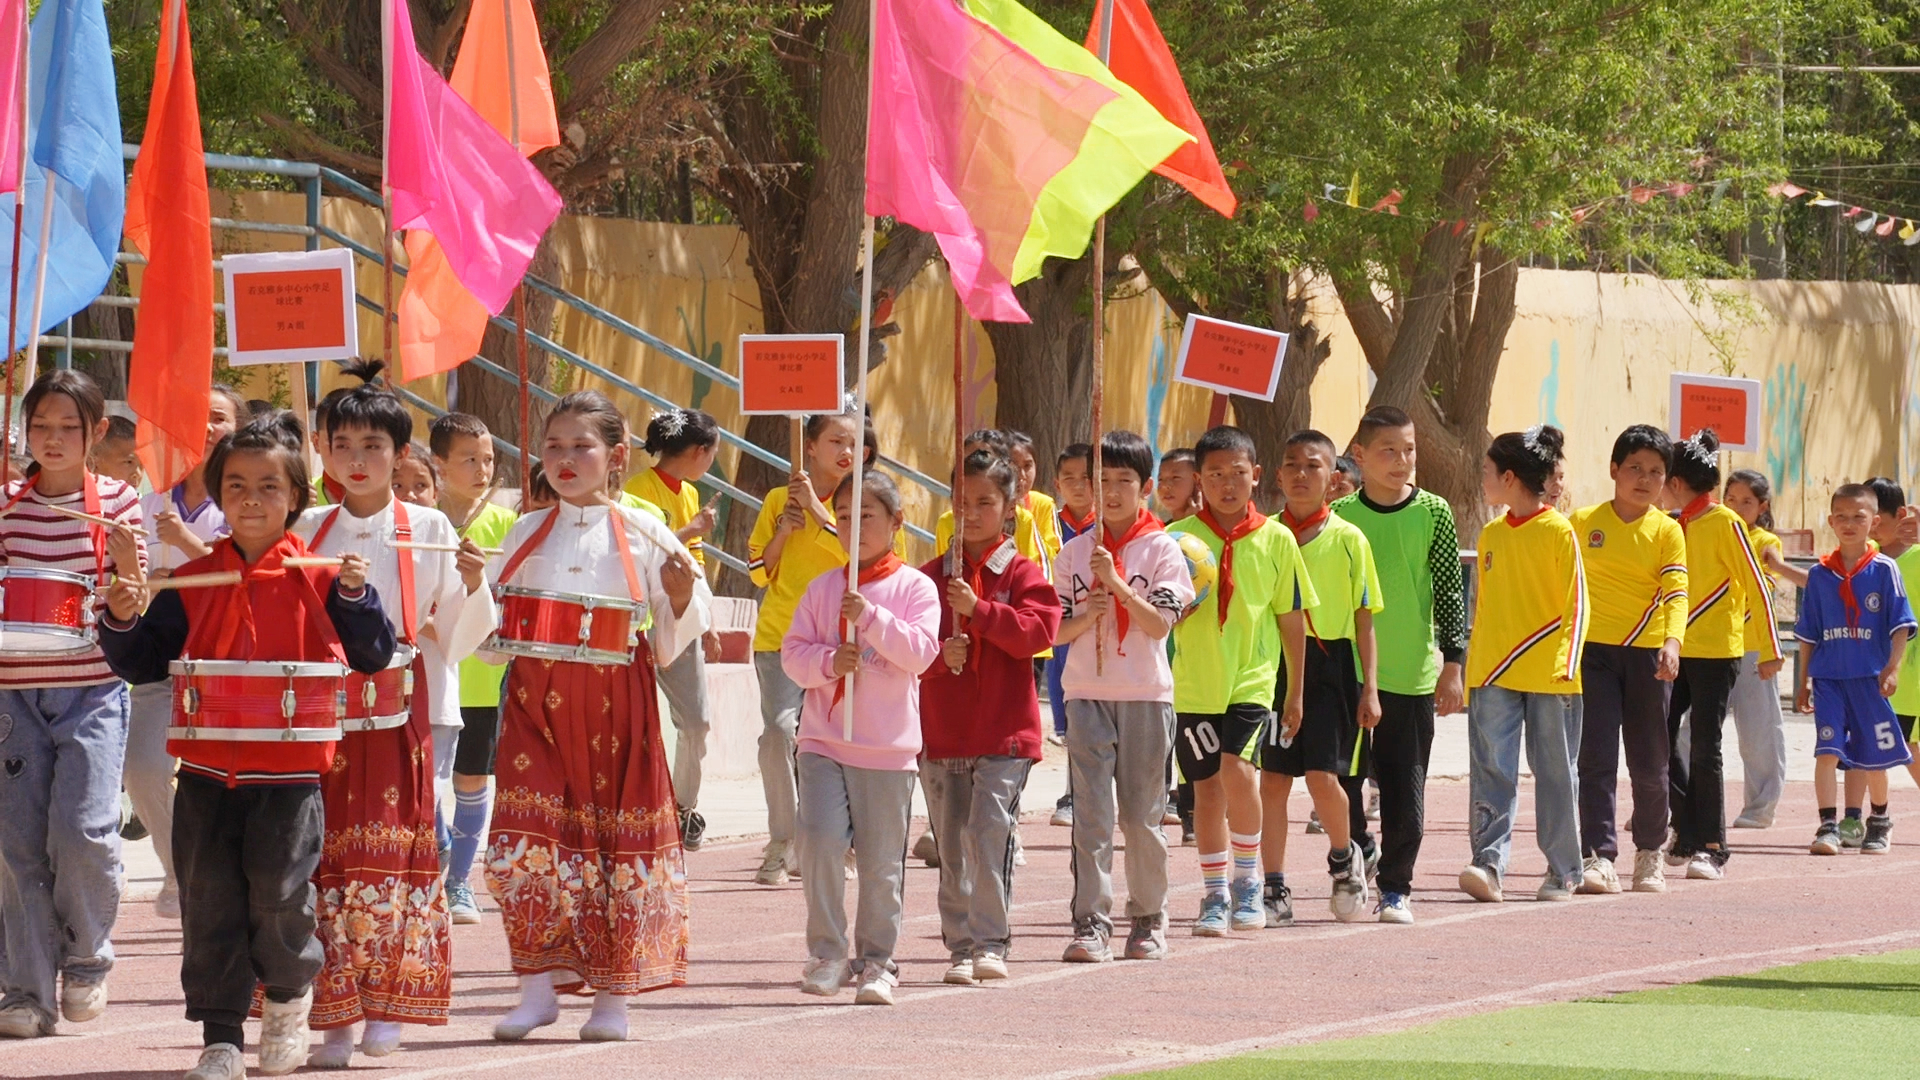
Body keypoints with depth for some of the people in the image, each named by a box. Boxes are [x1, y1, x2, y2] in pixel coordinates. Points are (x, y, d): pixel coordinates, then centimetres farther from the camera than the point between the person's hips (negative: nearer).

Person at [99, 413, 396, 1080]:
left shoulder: (318, 578, 0)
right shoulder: (193, 581, 7)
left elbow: (373, 657, -2)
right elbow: (143, 663, 10)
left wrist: (355, 596, -17)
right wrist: (123, 621, -9)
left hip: (290, 772, -3)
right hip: (208, 773, 3)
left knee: (279, 894, -8)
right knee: (210, 904, 2)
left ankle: (287, 997, 20)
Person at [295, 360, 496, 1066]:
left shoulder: (428, 531, 5)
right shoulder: (309, 530, 11)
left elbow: (456, 642, 3)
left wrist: (471, 586, -13)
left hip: (400, 714, -2)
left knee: (393, 852, -8)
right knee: (326, 855, -5)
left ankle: (386, 1007, -1)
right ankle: (336, 1015, -3)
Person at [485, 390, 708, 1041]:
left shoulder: (641, 534, 3)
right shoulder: (527, 535, 11)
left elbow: (671, 643, 5)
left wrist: (681, 593, -13)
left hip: (616, 703, -2)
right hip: (537, 699, 2)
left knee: (618, 837, 0)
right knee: (530, 839, -9)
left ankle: (613, 993, 9)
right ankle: (539, 986, 0)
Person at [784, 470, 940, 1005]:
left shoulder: (914, 587, 1)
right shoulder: (823, 587, 10)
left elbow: (920, 651, -10)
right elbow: (793, 651, 6)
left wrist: (872, 617, -21)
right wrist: (828, 661, -13)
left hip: (887, 746, -2)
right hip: (824, 740, 2)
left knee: (881, 860, 2)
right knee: (821, 840, -12)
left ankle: (876, 960, 13)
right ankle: (826, 953, -1)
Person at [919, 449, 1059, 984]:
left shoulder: (1022, 574, 2)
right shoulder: (930, 576, 10)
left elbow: (1035, 631, -12)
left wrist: (978, 609, -22)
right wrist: (938, 655, -14)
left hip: (1004, 731, -4)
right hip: (942, 732, 4)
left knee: (991, 832, -15)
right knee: (951, 845, 6)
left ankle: (990, 942, -12)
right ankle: (961, 946, 13)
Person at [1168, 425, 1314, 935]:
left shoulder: (1275, 539, 1)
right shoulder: (1180, 538, 1)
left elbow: (1292, 618, 9)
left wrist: (1296, 691, 11)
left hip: (1252, 678, -1)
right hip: (1194, 682, 2)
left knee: (1237, 768, -20)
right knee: (1207, 785, 7)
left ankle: (1248, 880, -3)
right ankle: (1214, 894, 20)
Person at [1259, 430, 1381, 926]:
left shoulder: (1348, 540, 1)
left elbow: (1364, 619, 3)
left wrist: (1370, 688, -1)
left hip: (1330, 662, -2)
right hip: (1274, 662, 2)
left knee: (1323, 776, -10)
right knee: (1271, 776, 1)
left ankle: (1346, 857, 19)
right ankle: (1275, 890, 8)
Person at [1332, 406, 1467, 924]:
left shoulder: (1433, 513, 0)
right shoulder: (1340, 515, 1)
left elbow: (1450, 592, 4)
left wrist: (1452, 664, 0)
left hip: (1413, 673, -1)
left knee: (1406, 792, 1)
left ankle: (1396, 887, 10)